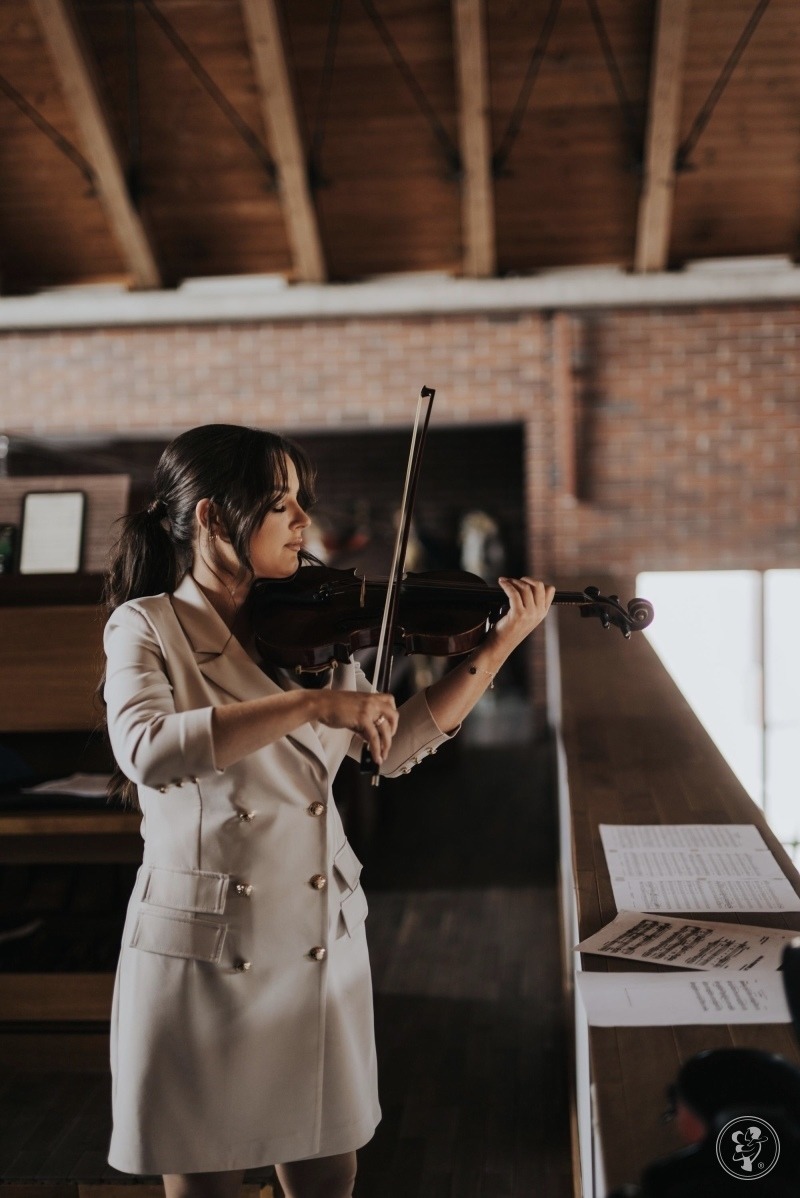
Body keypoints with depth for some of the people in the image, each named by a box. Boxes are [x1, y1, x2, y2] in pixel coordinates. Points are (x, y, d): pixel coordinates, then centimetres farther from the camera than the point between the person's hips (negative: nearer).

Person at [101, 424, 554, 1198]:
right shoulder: (146, 627, -7)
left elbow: (396, 749, 8)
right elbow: (148, 750, -26)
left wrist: (500, 645, 3)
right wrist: (312, 704, -30)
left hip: (322, 951, 4)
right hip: (201, 961, -4)